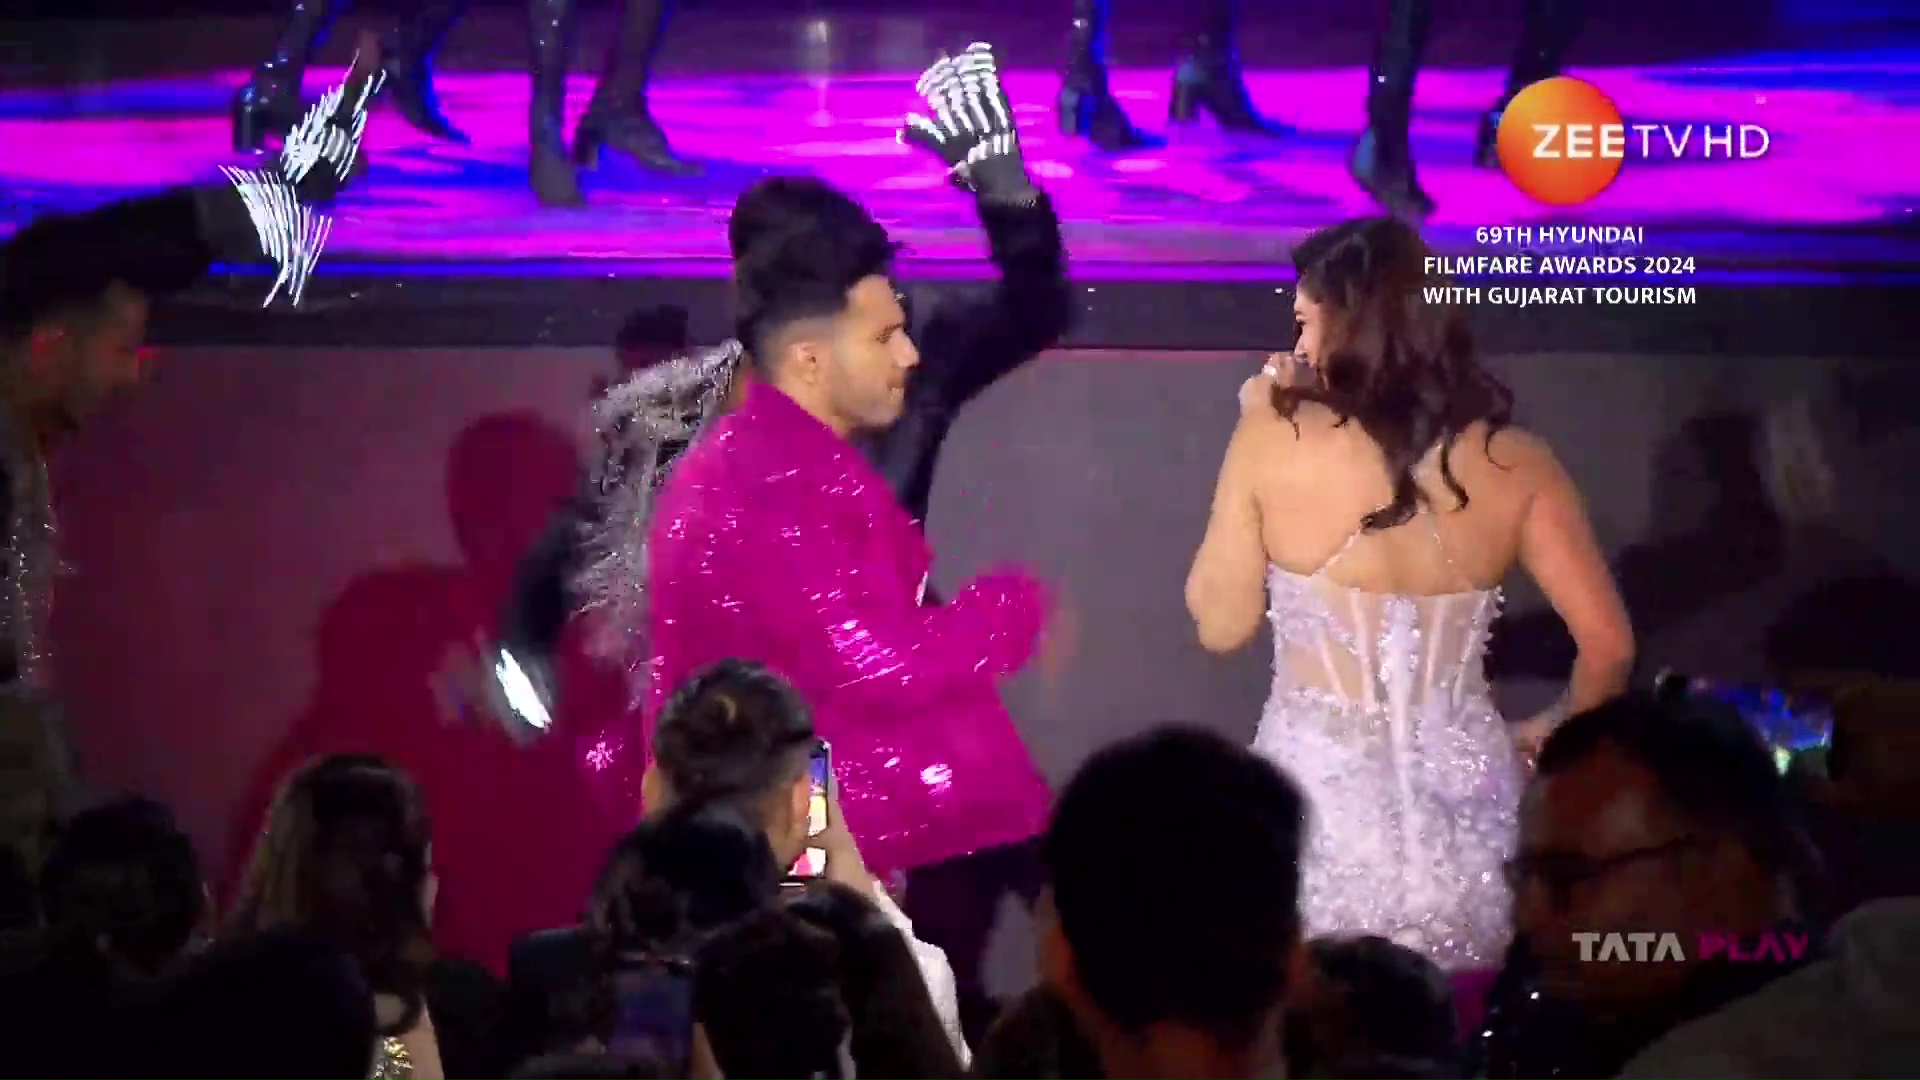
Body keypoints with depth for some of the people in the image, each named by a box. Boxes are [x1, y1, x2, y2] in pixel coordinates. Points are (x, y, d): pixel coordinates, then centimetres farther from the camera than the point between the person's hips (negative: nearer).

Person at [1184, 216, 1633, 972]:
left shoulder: (1275, 440, -10)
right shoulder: (1512, 464, -3)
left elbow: (1220, 624, 0)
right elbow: (1608, 645, -4)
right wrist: (1553, 733, 17)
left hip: (1319, 803, -2)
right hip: (1464, 814, 2)